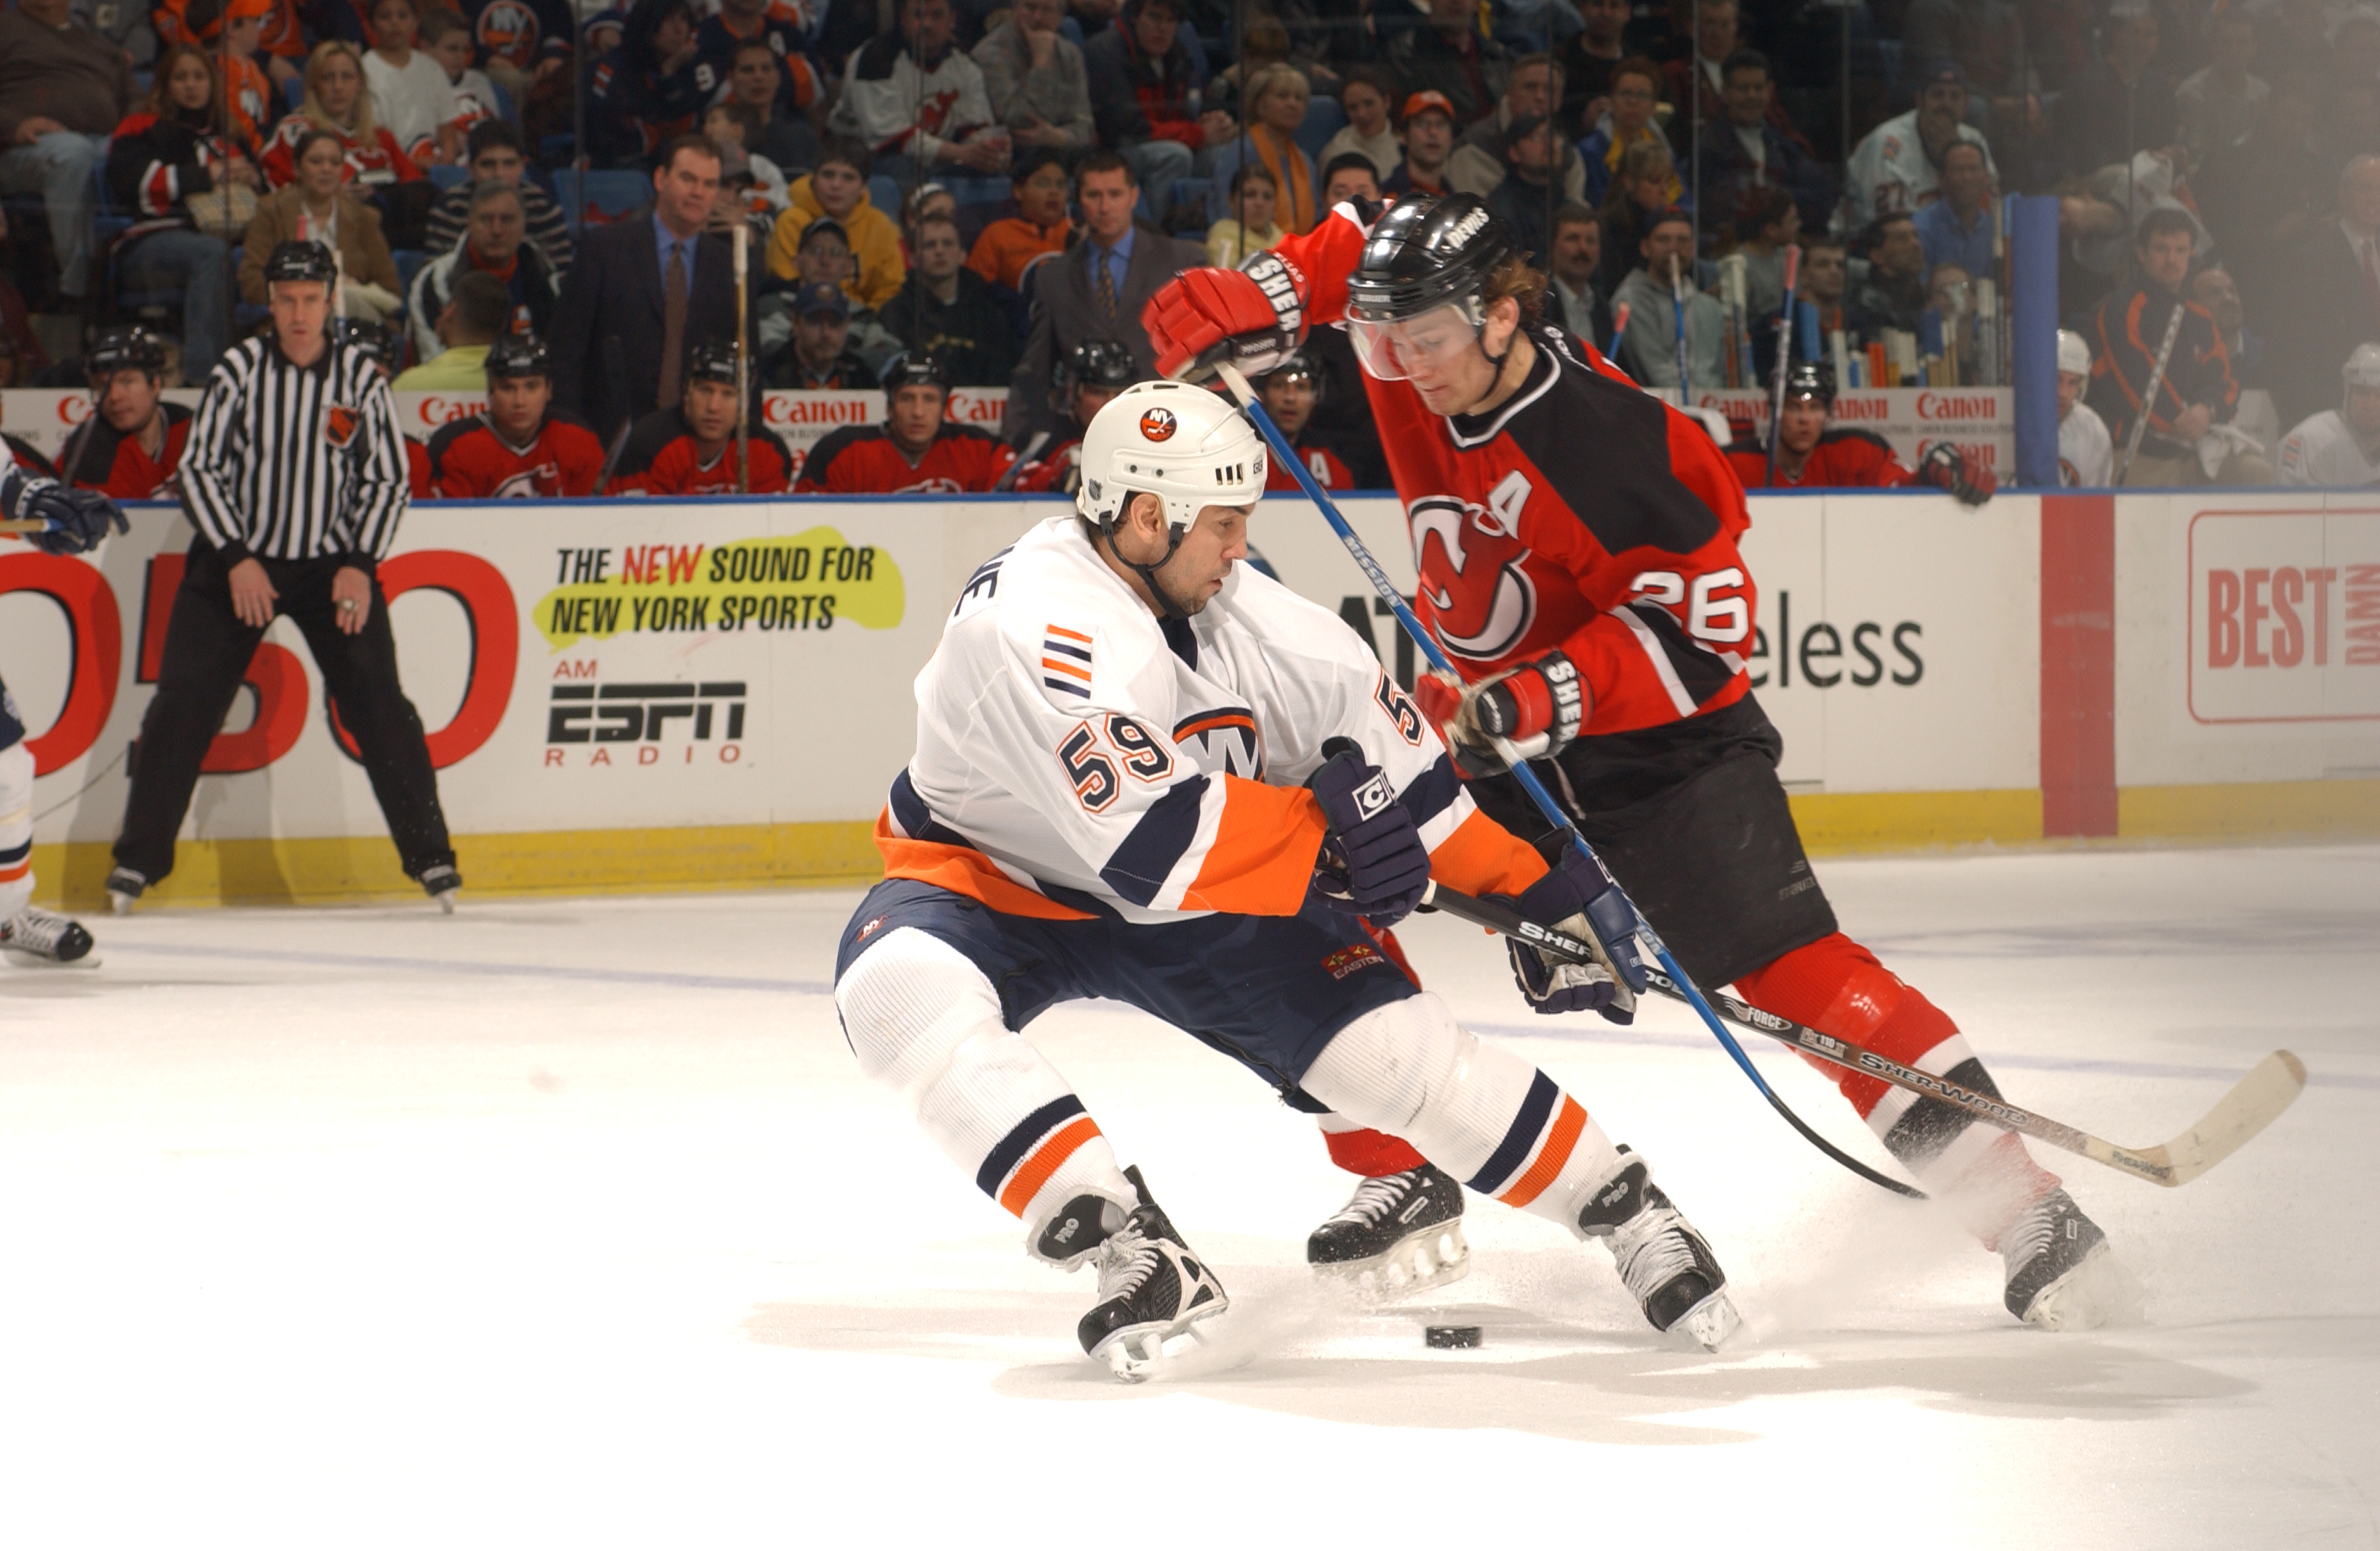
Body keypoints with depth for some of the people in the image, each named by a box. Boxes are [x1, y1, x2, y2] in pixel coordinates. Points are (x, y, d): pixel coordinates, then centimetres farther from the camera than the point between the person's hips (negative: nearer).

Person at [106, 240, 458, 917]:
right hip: (236, 559, 0)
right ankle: (139, 857, 2)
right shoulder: (240, 369, -8)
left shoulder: (360, 378, -4)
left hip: (333, 565, 0)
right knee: (183, 702, -6)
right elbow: (198, 469, -6)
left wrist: (360, 564, -10)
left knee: (377, 702, -6)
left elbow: (387, 480, 2)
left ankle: (429, 854, 2)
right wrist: (236, 560, -14)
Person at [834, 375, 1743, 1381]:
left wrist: (1549, 897, 0)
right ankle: (1128, 1250, -38)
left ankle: (1624, 1207, 10)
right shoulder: (1033, 625, -33)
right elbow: (1150, 844, -37)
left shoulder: (1257, 620, -11)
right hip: (992, 878, -5)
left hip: (1188, 907, 5)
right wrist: (1324, 831, -26)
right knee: (900, 988, -37)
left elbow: (1405, 773, 1)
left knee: (1395, 1044, -9)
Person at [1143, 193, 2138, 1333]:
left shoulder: (1607, 448, -30)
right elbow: (1351, 249, 12)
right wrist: (1252, 308, -5)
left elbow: (1706, 625, -26)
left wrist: (1555, 698, -36)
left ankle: (2027, 1211, -23)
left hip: (1660, 734, -7)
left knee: (1790, 966, -20)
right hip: (1489, 717, 7)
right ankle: (1408, 1183, 15)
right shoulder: (1421, 373, -9)